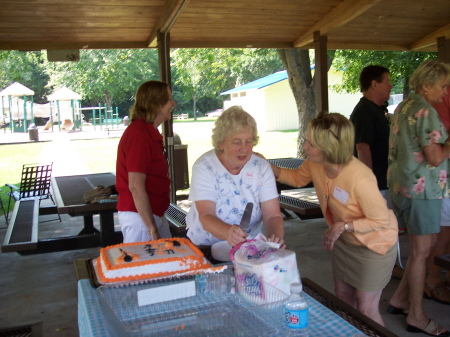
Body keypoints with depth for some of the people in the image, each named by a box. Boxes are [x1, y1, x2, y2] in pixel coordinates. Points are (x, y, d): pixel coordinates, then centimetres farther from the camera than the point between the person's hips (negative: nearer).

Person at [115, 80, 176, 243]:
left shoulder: (149, 132, 12)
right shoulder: (139, 134, -18)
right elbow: (136, 187, -23)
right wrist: (152, 230, -21)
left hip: (154, 214, 9)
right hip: (140, 216, -9)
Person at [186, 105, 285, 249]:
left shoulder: (262, 167, -5)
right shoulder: (204, 167, -13)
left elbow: (273, 215, -9)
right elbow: (205, 215, -22)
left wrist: (276, 237, -32)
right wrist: (228, 233, -43)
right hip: (205, 247, -1)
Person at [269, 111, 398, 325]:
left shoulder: (358, 178, -38)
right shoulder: (314, 164, -17)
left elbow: (381, 221, -26)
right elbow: (298, 178, 6)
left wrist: (343, 226, -28)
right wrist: (267, 167, -9)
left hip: (374, 244, -7)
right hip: (344, 239, 7)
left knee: (365, 310, 5)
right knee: (342, 301, 20)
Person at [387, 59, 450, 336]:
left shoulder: (403, 107, 13)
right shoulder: (426, 112, -16)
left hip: (401, 185, 9)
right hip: (421, 188, -9)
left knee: (424, 245, 18)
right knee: (421, 251, 0)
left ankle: (400, 299, 25)